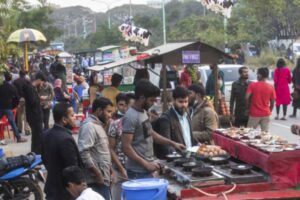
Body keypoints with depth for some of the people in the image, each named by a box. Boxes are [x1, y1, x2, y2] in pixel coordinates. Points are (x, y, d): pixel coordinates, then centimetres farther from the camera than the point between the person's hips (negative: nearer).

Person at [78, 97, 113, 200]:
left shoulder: (99, 125, 17)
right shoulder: (89, 126, -14)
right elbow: (83, 153, -23)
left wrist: (109, 170, 17)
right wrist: (97, 174, -21)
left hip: (103, 179, 10)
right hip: (97, 181, -10)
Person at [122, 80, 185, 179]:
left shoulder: (143, 112, 9)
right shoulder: (131, 117, -19)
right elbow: (126, 147, -21)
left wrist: (172, 143, 18)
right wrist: (146, 164, -21)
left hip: (147, 169, 9)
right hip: (138, 171, -9)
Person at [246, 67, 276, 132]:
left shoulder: (252, 85, -7)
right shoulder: (271, 87, -1)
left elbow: (247, 97, -15)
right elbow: (272, 102, 3)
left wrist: (247, 108, -1)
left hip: (254, 113, -2)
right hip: (266, 114, 2)